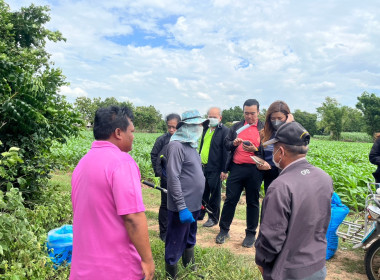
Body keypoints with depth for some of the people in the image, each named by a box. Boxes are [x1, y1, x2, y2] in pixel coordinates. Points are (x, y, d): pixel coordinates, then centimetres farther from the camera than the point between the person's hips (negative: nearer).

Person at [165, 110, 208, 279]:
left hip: (194, 205, 9)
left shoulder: (191, 144, 9)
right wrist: (182, 207, -22)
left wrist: (198, 201, 16)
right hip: (182, 208, -9)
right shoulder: (177, 145, -18)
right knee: (176, 245, 6)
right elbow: (173, 178, -21)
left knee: (190, 241, 25)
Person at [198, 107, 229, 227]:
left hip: (215, 169, -7)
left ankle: (213, 218, 20)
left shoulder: (224, 131, -10)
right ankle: (200, 213, 33)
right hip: (203, 167, 7)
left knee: (215, 194, 6)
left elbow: (226, 151, -12)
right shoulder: (206, 129, 13)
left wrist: (224, 170, -15)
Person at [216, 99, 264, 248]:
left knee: (252, 202, 8)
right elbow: (226, 143, 13)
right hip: (236, 168, 2)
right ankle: (223, 230, 18)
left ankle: (251, 234, 22)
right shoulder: (236, 127, 14)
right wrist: (234, 143, -8)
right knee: (230, 199, 4)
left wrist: (255, 149, -18)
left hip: (254, 170, -2)